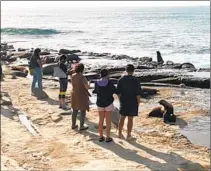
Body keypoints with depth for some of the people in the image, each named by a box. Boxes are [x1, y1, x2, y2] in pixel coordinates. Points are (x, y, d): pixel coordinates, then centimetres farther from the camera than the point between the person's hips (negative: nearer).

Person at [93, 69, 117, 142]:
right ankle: (108, 137, 9)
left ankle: (101, 137, 18)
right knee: (108, 121, 5)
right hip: (108, 103, -3)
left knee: (101, 120, 13)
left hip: (100, 103, 3)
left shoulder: (97, 83, -7)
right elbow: (115, 91, -5)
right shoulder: (109, 83, -17)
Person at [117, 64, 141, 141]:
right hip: (133, 103, -3)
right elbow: (138, 93, -14)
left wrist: (121, 100, 14)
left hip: (123, 102, 3)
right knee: (130, 119, 4)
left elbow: (118, 92, 1)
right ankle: (128, 136, 11)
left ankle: (120, 133, 25)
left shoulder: (121, 80, -3)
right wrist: (138, 102, -2)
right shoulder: (136, 81, -13)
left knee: (122, 118, 16)